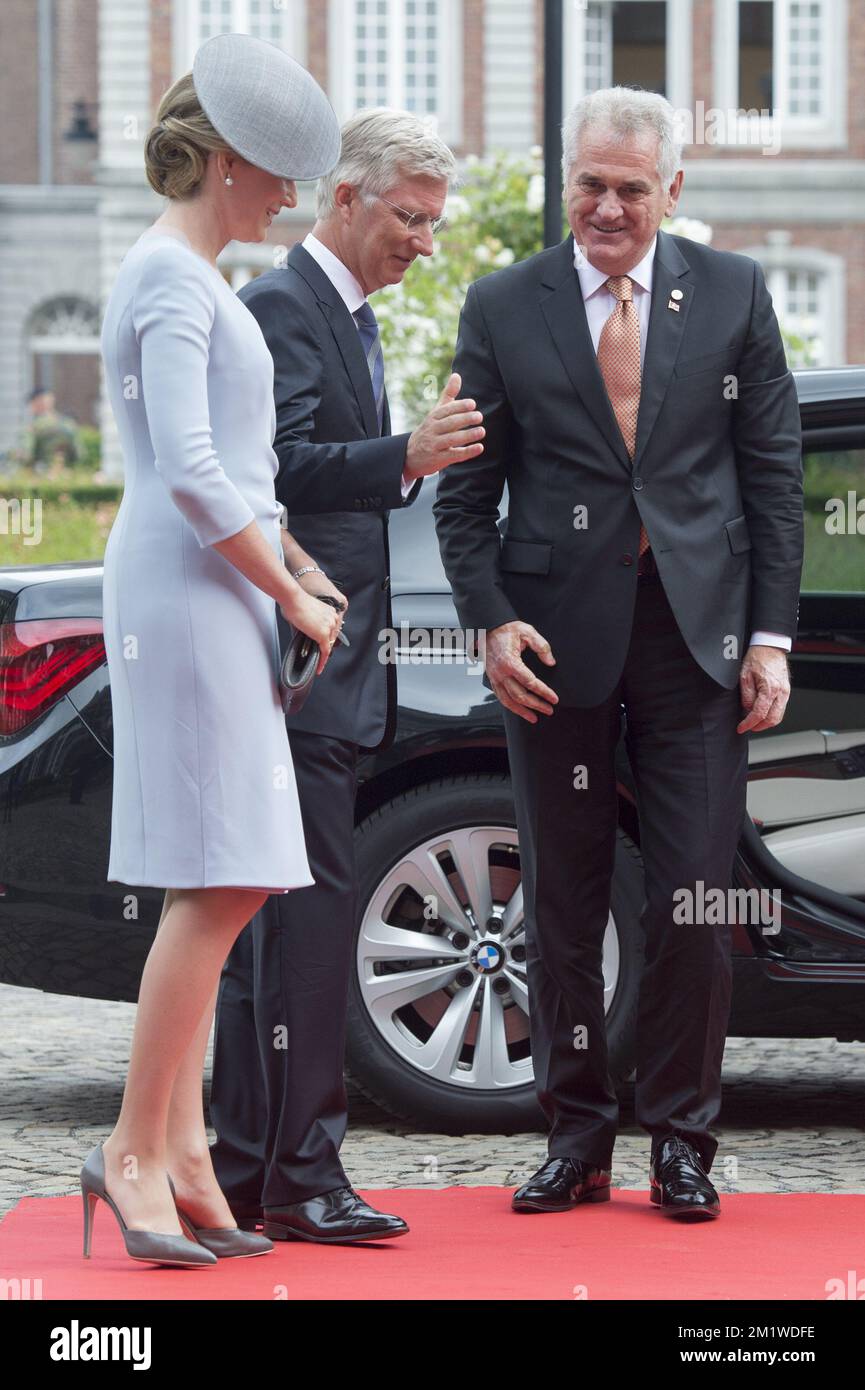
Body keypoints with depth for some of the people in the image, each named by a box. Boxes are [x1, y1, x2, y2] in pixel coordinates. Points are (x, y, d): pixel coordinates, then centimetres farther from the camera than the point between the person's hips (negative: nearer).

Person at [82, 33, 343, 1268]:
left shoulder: (191, 279, 20)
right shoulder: (171, 280, -12)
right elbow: (189, 472, -20)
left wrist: (302, 565, 14)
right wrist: (292, 598, -11)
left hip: (216, 598, 10)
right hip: (189, 596, -10)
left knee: (218, 889, 7)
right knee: (216, 883, -11)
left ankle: (180, 1151, 8)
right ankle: (136, 1148, -7)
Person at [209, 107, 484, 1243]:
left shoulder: (355, 319, 20)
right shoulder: (279, 309, -11)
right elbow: (285, 471, -21)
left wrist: (422, 451, 7)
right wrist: (407, 456, -32)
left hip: (334, 669, 10)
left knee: (271, 918, 11)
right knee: (314, 911, -11)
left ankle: (248, 1176, 14)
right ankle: (299, 1178, -9)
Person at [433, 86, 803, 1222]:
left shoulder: (733, 295, 5)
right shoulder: (503, 308, 4)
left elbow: (773, 474, 6)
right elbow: (467, 490, 6)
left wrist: (771, 636, 0)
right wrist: (493, 620, -7)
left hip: (698, 633, 0)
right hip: (560, 640, 0)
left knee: (692, 899, 0)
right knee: (561, 903, 5)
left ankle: (680, 1139, 10)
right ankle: (578, 1137, 15)